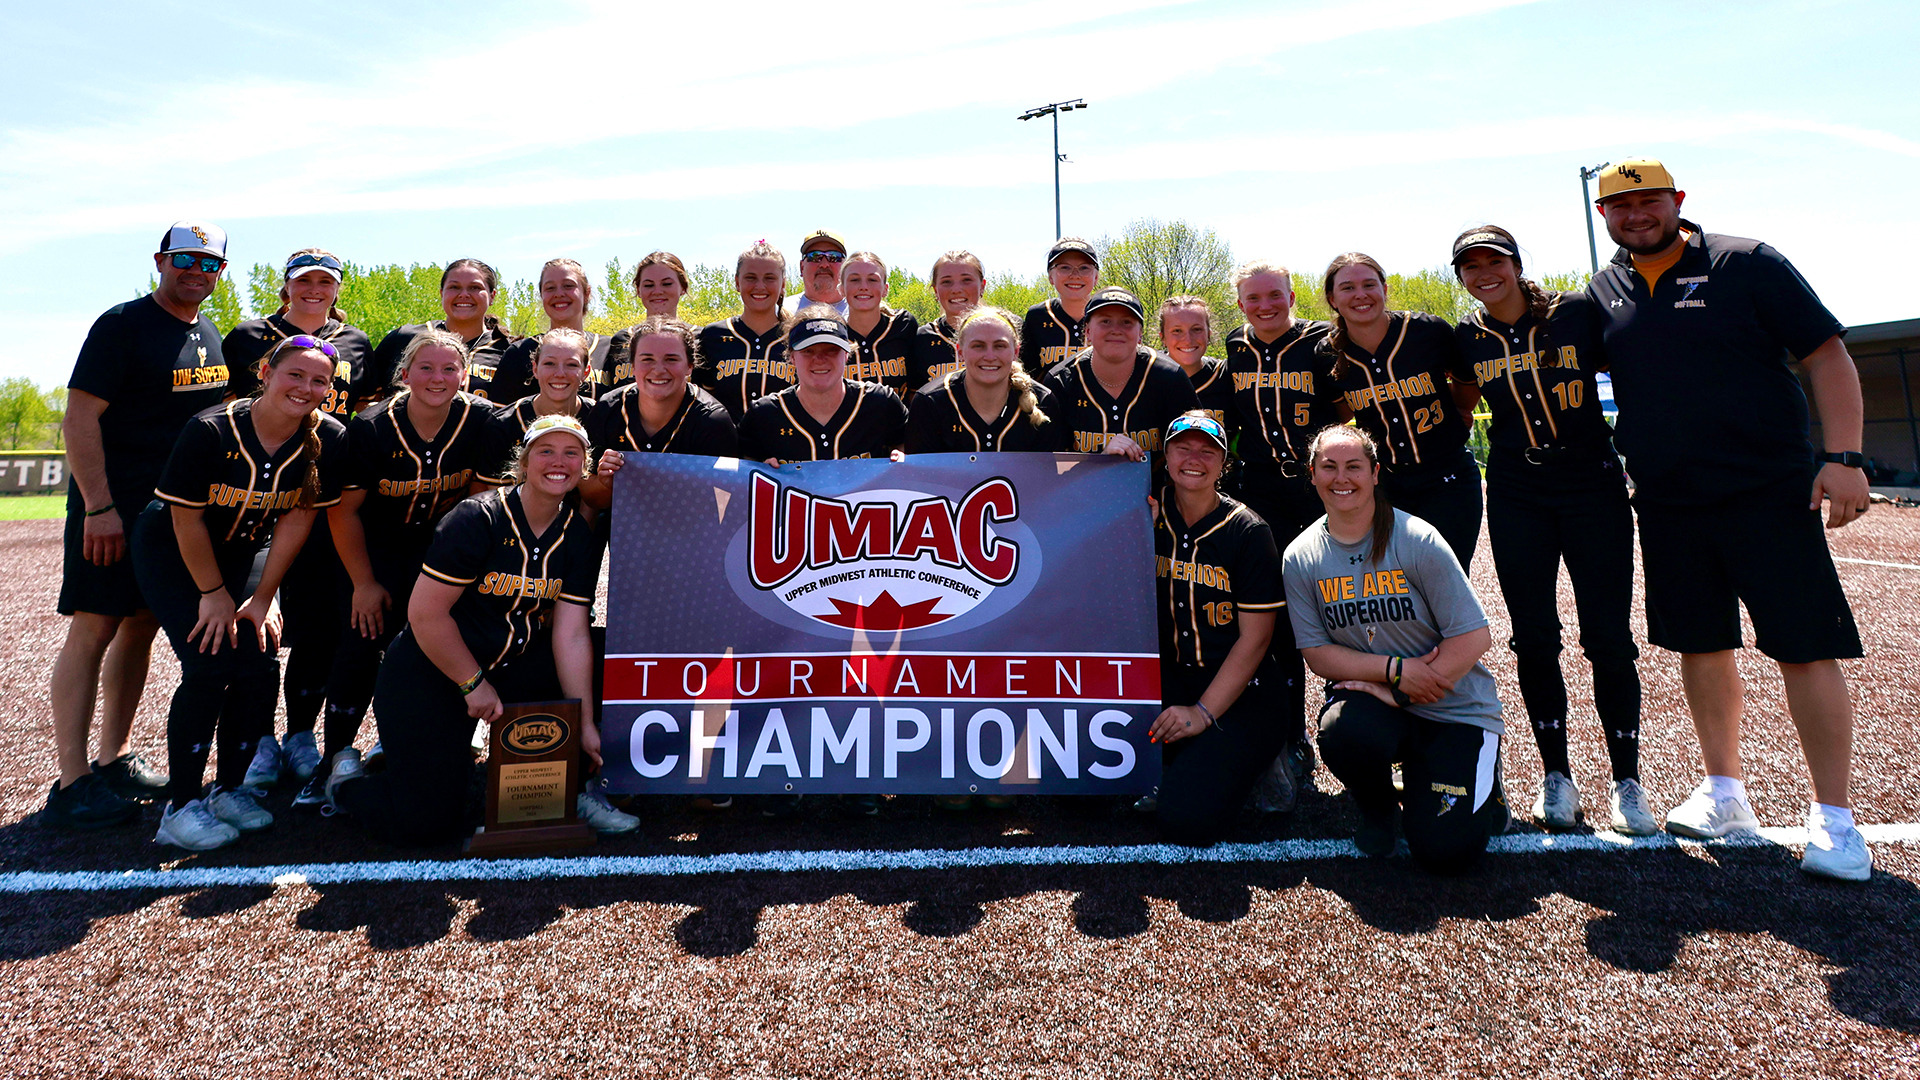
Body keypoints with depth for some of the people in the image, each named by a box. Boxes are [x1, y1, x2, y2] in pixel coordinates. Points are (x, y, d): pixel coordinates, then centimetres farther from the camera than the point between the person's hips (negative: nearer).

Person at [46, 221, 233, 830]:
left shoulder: (211, 338, 13)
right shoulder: (123, 326, -9)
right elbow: (79, 420, -13)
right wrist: (98, 507, -19)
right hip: (113, 506, -7)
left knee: (141, 626, 11)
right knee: (94, 628, -6)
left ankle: (115, 758, 20)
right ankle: (72, 783, -3)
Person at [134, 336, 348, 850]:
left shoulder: (329, 439, -18)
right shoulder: (210, 431, -27)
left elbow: (298, 517, -11)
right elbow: (186, 519, -17)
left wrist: (263, 596, -10)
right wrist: (214, 594, -13)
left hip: (243, 552, 4)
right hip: (171, 552, -3)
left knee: (260, 664, -10)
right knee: (210, 664, -17)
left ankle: (230, 790, 10)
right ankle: (181, 806, -3)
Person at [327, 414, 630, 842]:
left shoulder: (577, 535, -3)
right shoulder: (477, 519, -19)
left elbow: (571, 636, -7)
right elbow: (425, 613, -20)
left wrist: (585, 725, -12)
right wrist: (473, 684, -14)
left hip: (511, 667, 6)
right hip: (428, 675, -5)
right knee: (427, 823, -11)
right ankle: (348, 779, 22)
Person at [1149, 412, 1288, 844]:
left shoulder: (1248, 531, -7)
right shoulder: (1148, 520, 4)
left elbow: (1255, 637, -8)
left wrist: (1203, 711, -16)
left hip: (1236, 692, -4)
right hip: (1167, 678, 4)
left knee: (1188, 818, -21)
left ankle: (1249, 762, 10)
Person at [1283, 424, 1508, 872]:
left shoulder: (1417, 540, -13)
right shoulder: (1300, 558, -4)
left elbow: (1474, 637, -13)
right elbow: (1317, 654, -4)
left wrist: (1393, 693, -16)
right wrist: (1395, 670, -19)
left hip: (1454, 709, -2)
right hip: (1376, 699, 2)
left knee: (1444, 849, -15)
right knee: (1343, 731, -35)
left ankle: (1482, 791, 22)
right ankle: (1377, 806, 2)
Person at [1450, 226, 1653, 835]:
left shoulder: (1577, 313, -3)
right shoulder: (1467, 340, 4)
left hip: (1593, 486, -2)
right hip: (1516, 496, 2)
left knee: (1608, 638, -2)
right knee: (1533, 640, 4)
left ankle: (1627, 779, 13)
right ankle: (1555, 774, 18)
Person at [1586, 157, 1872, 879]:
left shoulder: (1747, 265, -1)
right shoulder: (1603, 293, 10)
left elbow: (1827, 354, -3)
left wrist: (1842, 454, -13)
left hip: (1768, 492, -4)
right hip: (1666, 504, 4)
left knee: (1805, 648, -4)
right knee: (1700, 645, 11)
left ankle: (1833, 818, 8)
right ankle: (1724, 793, 25)